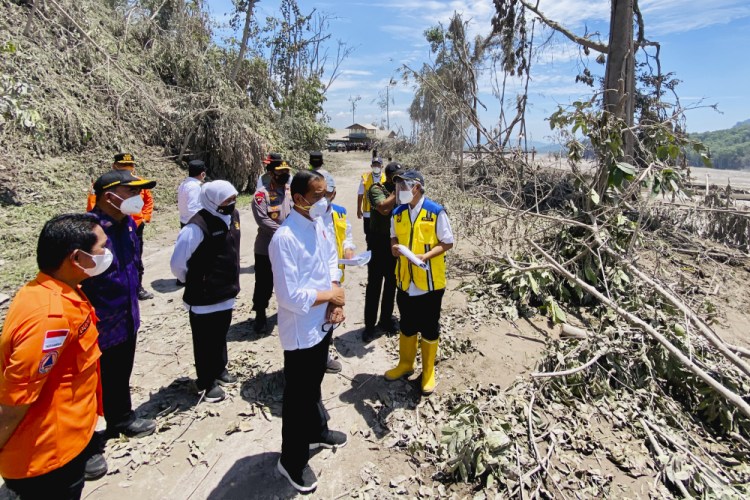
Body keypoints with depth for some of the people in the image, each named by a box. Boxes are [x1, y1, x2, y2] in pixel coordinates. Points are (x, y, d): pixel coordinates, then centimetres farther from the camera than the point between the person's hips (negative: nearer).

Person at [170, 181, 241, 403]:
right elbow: (177, 263, -20)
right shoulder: (198, 227, -25)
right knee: (205, 341, 10)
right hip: (204, 298, -7)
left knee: (220, 336, 24)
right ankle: (207, 382, 27)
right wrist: (194, 283, -3)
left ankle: (219, 369, 44)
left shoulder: (233, 216, 0)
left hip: (226, 294, 7)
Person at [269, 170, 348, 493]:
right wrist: (331, 295, -16)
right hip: (301, 330, -7)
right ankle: (292, 461, 32)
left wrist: (336, 295, -5)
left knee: (314, 384, 28)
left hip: (323, 323, 8)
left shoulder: (319, 226, -1)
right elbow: (290, 296, -29)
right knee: (298, 395, 11)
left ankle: (316, 431, 52)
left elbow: (331, 259, 12)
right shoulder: (285, 238, -26)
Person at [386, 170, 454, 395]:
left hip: (430, 282, -4)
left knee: (429, 328, 10)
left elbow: (447, 242, -9)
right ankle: (405, 364, 40)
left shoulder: (436, 212, -13)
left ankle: (428, 371, 29)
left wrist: (426, 256, -23)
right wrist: (394, 246, -10)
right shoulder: (398, 213, 3)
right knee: (407, 326, 19)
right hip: (405, 281, 5)